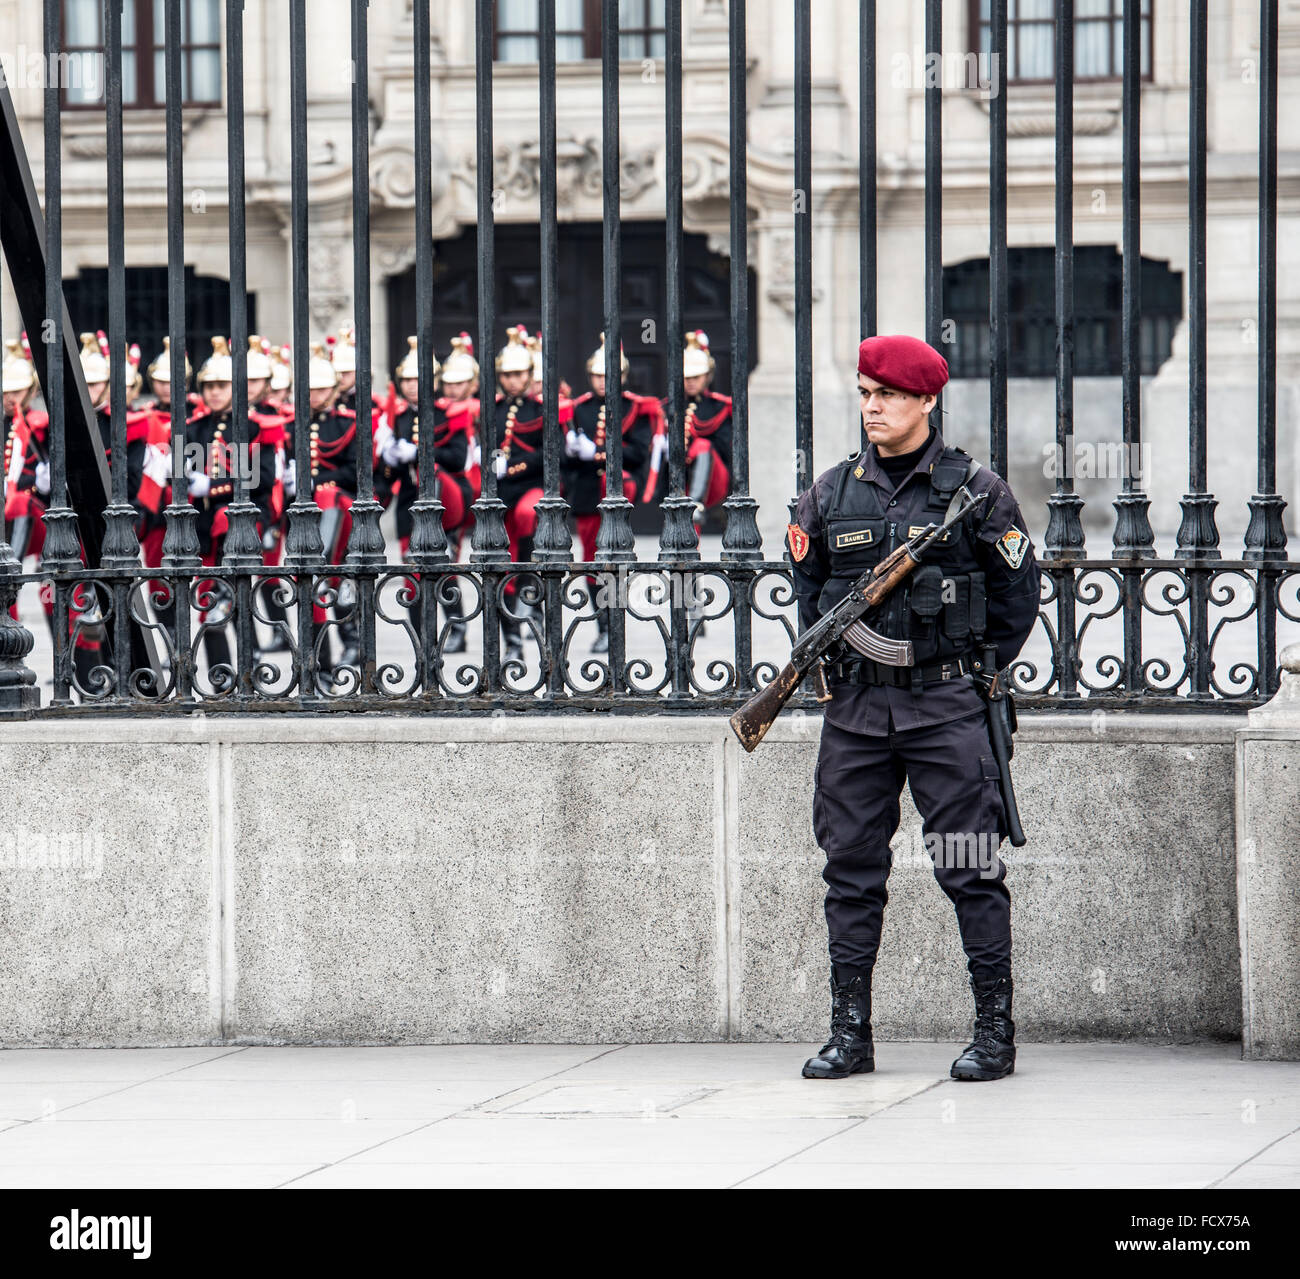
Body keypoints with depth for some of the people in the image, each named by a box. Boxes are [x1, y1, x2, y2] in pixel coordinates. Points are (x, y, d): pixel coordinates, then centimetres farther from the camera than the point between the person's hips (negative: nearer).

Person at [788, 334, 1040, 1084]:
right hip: (855, 709, 4)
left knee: (970, 870, -4)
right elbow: (807, 590, 20)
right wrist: (829, 665, 9)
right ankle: (850, 1035, 10)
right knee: (852, 870, 4)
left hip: (947, 708, -3)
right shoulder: (832, 494, 8)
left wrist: (973, 674, 4)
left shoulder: (975, 490, -1)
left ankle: (996, 1032, 1)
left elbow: (1018, 593, 5)